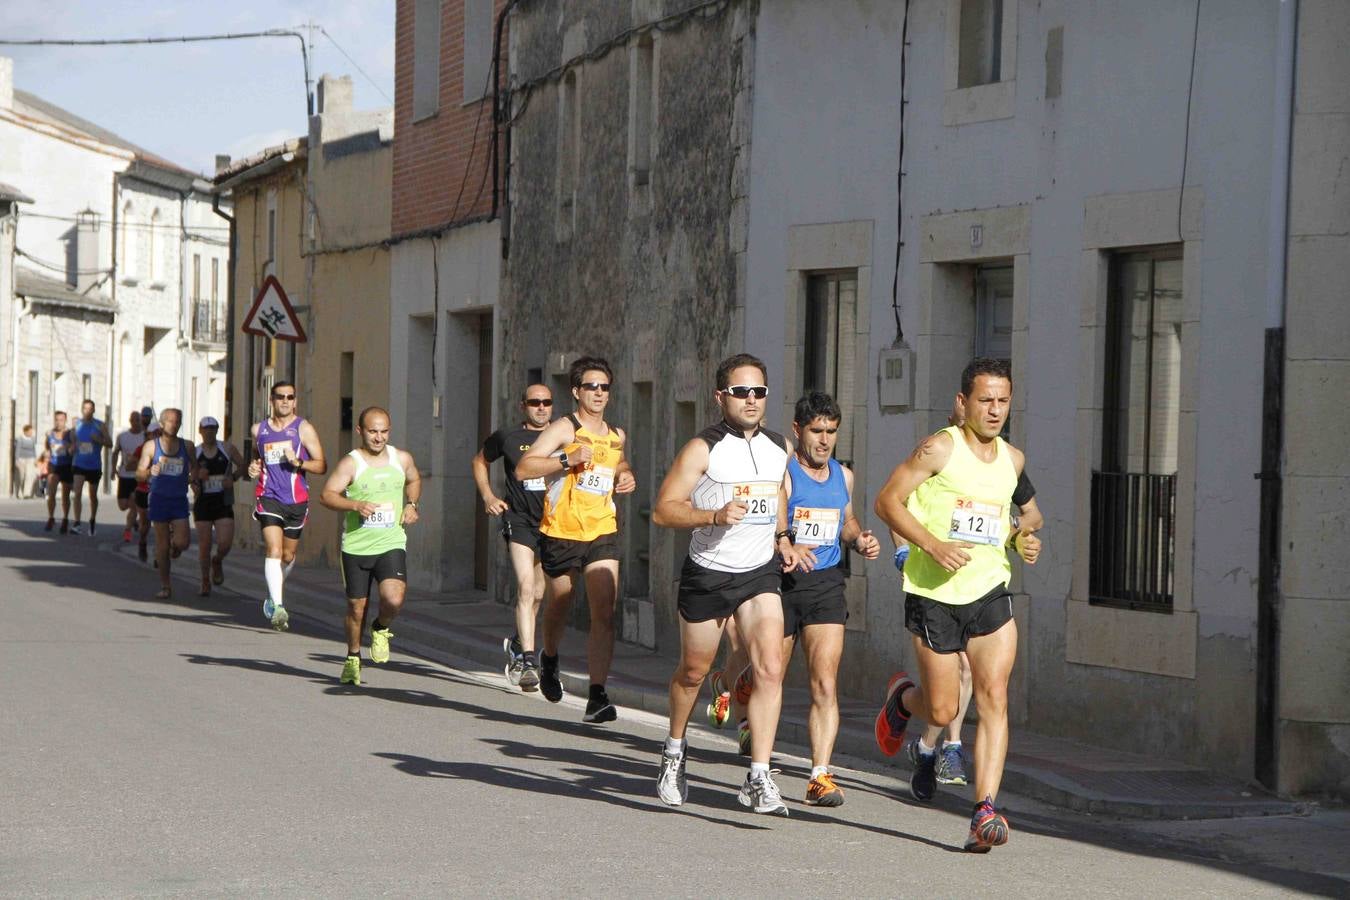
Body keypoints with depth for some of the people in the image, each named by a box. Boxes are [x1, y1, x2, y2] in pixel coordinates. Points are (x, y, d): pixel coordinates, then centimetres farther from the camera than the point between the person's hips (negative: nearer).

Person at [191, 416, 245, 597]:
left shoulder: (227, 448, 2)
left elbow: (242, 465, 12)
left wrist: (233, 477, -6)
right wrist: (196, 477, -18)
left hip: (223, 503, 0)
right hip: (202, 503, 0)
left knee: (225, 544, -11)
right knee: (204, 544, -2)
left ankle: (217, 562, 24)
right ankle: (205, 582, 15)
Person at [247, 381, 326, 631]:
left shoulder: (304, 428, 0)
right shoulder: (259, 430, 9)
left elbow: (321, 466, -3)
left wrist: (298, 462, -20)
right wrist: (254, 467, 6)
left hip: (296, 500, 0)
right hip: (268, 497, 0)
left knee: (288, 555, 13)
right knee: (273, 550, -17)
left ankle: (273, 595, 40)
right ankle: (278, 606, -24)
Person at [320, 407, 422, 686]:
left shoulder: (402, 459, 6)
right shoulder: (350, 463, -6)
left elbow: (414, 480, 27)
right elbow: (326, 495, -13)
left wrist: (411, 505, 9)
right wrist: (355, 505, -28)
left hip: (391, 545, 1)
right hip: (356, 546, -1)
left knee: (393, 599, -21)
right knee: (356, 606, 8)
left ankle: (381, 629, 13)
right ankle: (353, 658, 31)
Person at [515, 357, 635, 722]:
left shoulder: (616, 436, 12)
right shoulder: (564, 429, -6)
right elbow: (523, 468, -16)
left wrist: (626, 477, 14)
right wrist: (568, 460, -25)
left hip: (602, 532, 3)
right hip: (561, 532, -3)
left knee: (605, 614, -12)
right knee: (559, 606, 14)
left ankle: (597, 696, -15)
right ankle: (549, 660, 47)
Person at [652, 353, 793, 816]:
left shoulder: (781, 447, 5)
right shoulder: (702, 450, -11)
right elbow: (663, 510, -14)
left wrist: (783, 543, 12)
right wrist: (715, 516, -27)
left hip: (760, 573, 3)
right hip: (707, 574, -3)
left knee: (770, 668, -15)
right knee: (693, 672, 13)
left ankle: (759, 779, -14)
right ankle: (674, 751, 41)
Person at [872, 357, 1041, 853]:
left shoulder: (1013, 459, 10)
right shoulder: (939, 449, -8)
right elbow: (887, 501, -8)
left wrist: (1021, 539, 5)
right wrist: (934, 545, -20)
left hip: (990, 591, 4)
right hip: (934, 593, -4)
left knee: (994, 697, -12)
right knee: (942, 711, 3)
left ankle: (985, 812, -13)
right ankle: (901, 697, 40)